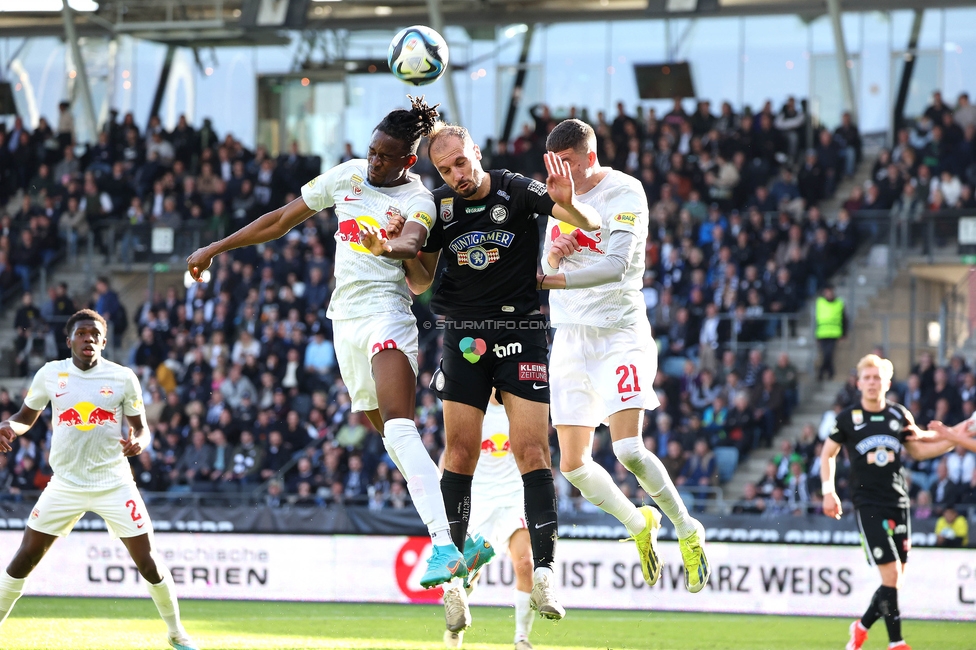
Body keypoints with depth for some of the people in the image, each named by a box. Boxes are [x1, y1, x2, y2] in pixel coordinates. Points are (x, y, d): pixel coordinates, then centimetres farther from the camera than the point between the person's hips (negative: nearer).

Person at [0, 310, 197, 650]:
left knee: (148, 562, -4)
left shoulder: (123, 377, -2)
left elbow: (142, 428, 5)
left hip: (114, 484, -1)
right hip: (65, 485, 1)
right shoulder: (50, 374, 0)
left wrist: (138, 443, -19)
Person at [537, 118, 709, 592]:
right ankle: (639, 524, 25)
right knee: (572, 464, 0)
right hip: (570, 338, 7)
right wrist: (551, 258, -8)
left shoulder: (624, 193, -11)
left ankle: (689, 532, 0)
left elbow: (616, 265, -24)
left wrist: (549, 279, -33)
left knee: (629, 451, -21)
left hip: (620, 334, -6)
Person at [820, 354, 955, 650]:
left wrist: (952, 441, 6)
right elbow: (827, 454, 11)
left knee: (896, 580, 5)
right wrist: (829, 492, 2)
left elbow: (917, 451, 19)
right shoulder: (848, 418, -1)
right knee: (890, 575, -13)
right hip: (868, 505, -4)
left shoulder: (900, 415, 7)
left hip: (898, 503, 4)